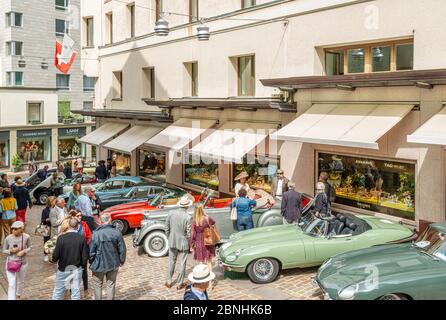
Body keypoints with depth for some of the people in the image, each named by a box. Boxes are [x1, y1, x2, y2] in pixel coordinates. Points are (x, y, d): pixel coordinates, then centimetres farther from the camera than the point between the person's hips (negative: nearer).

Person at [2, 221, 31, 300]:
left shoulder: (26, 237, -18)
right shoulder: (8, 238, -17)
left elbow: (29, 248, -2)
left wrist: (24, 251, -21)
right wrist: (11, 250, -24)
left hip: (22, 263, 1)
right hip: (11, 263, -1)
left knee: (20, 282, 22)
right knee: (11, 284, -3)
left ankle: (18, 296, 47)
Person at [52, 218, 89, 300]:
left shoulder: (61, 237, -16)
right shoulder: (82, 238, -13)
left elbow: (56, 255, -13)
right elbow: (85, 256, -10)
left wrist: (54, 259, 9)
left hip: (63, 269, -1)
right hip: (77, 269, 1)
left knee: (58, 290, 15)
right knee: (76, 290, 10)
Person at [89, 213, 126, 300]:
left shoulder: (95, 234, -16)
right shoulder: (116, 232, -13)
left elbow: (91, 251, -11)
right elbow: (122, 249, -7)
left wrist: (91, 262, 7)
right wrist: (122, 260, 9)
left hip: (99, 264, -1)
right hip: (113, 264, 1)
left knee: (98, 286, 16)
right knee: (111, 285, 16)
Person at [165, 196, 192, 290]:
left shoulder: (171, 213, -9)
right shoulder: (188, 217, -20)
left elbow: (167, 228, -1)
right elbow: (189, 233, -16)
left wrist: (169, 238, 13)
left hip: (172, 242, 4)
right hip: (183, 243, -4)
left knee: (171, 261, 19)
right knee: (182, 264, 10)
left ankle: (169, 281, 28)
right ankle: (179, 284, 20)